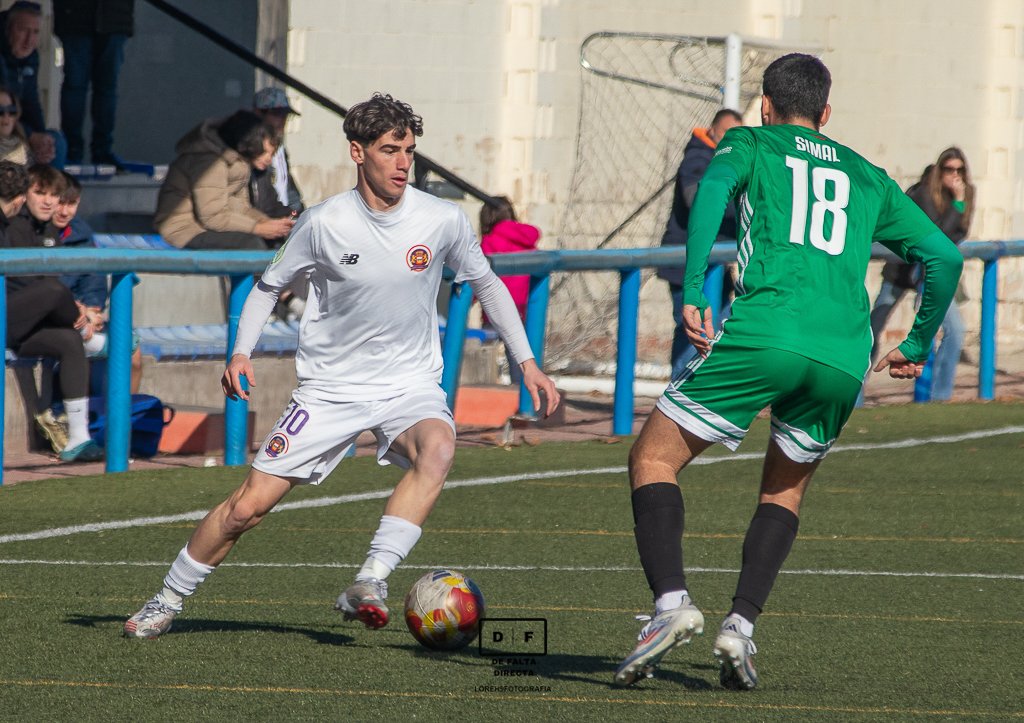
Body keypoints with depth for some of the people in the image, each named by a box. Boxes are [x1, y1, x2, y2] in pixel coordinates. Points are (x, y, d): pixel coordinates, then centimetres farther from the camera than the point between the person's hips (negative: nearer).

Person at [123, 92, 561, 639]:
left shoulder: (443, 221, -9)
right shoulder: (324, 224, -11)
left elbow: (486, 285, 10)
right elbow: (269, 285, 4)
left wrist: (526, 362, 6)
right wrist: (242, 352, -12)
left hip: (410, 386, 0)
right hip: (330, 386, 0)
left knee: (437, 450, -36)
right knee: (248, 505, -4)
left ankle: (369, 584, -36)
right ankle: (168, 600, 19)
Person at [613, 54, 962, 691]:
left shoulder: (750, 144, 17)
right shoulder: (869, 178, 28)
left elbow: (715, 184, -6)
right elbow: (945, 256, 24)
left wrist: (693, 290, -12)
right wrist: (917, 346, 36)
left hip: (765, 332, -4)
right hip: (845, 355, 4)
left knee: (654, 458, 8)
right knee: (786, 489, 24)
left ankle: (672, 601, -13)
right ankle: (741, 627, 5)